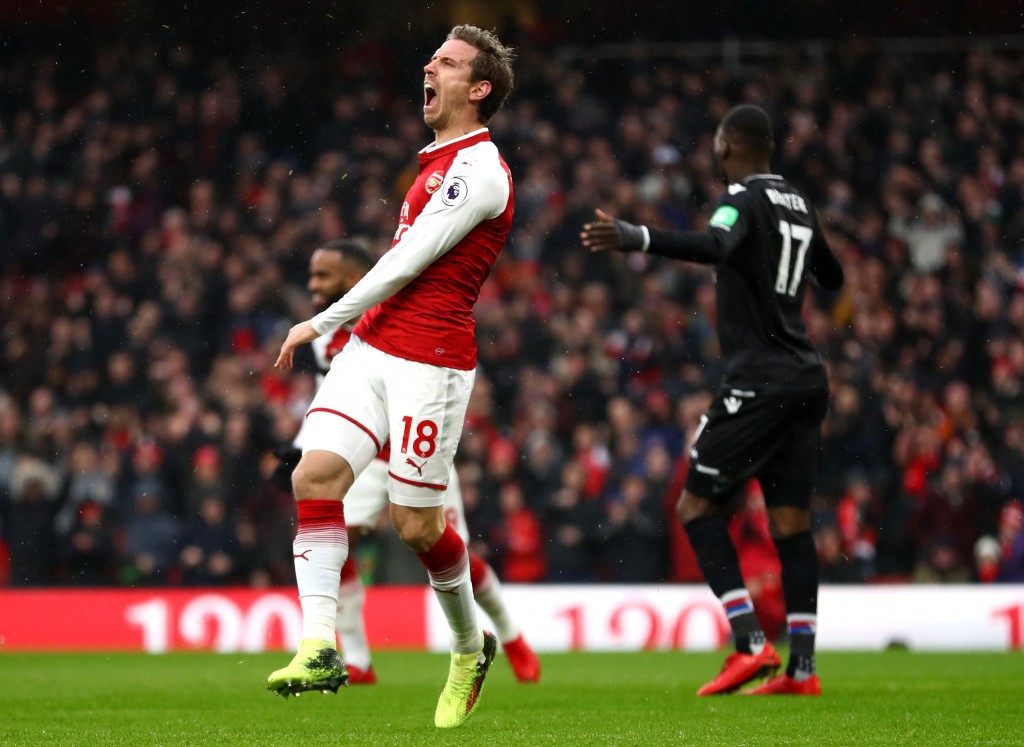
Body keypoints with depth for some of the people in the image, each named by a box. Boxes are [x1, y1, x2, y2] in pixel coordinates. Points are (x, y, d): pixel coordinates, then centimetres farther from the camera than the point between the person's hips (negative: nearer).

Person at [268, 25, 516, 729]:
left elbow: (406, 264, -15)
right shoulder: (440, 161, 19)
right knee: (315, 475, -11)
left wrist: (321, 323, -10)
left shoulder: (478, 168, -11)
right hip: (372, 348, 8)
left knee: (417, 525, -3)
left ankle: (470, 646, 23)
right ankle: (320, 648, -16)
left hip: (430, 363, -8)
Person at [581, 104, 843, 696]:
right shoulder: (797, 204, 15)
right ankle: (802, 669, 4)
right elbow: (832, 276, 29)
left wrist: (634, 238, -41)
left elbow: (714, 246, -32)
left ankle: (752, 645, -12)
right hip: (808, 378, 8)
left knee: (698, 506, -1)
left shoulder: (745, 199, -9)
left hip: (759, 380, -8)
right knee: (791, 520, 7)